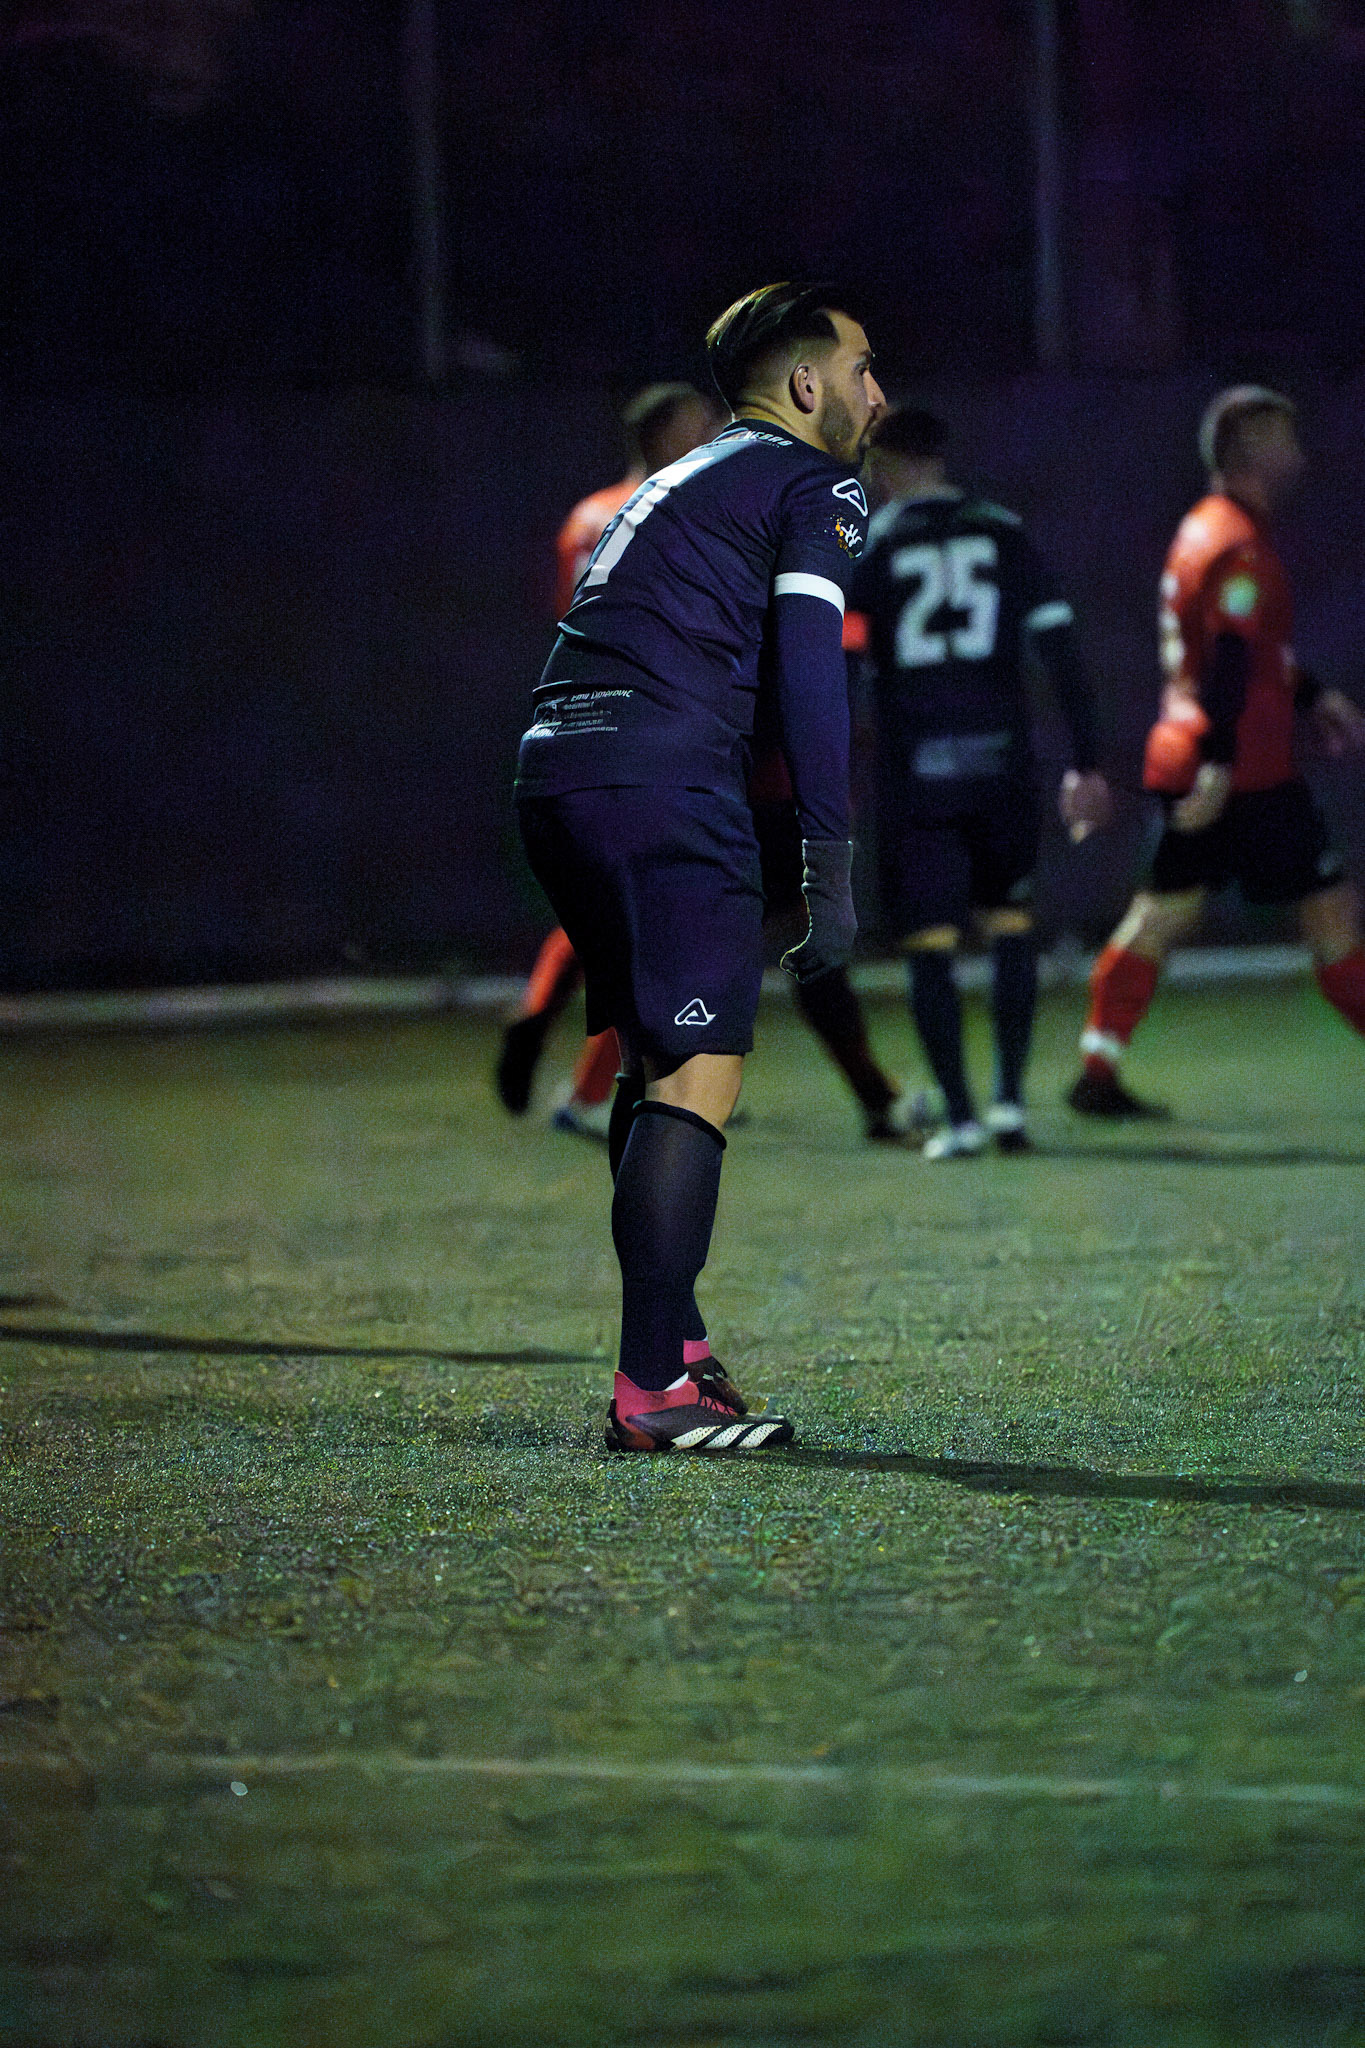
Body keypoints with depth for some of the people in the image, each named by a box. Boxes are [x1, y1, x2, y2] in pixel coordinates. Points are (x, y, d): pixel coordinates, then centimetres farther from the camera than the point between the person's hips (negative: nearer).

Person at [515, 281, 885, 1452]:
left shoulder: (681, 481, 30)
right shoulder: (814, 487, 3)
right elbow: (808, 665, -9)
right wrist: (831, 871, -11)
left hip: (553, 771, 9)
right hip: (663, 779, -9)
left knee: (657, 1066, 20)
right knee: (699, 1080, -10)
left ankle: (673, 1343, 25)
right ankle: (654, 1393, -15)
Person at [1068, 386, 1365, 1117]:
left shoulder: (1202, 531, 16)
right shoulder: (1240, 548, -15)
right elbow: (1230, 665, -23)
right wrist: (1219, 763, -28)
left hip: (1188, 760, 9)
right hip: (1246, 770, -9)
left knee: (1162, 913, 9)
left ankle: (1098, 1074, 6)